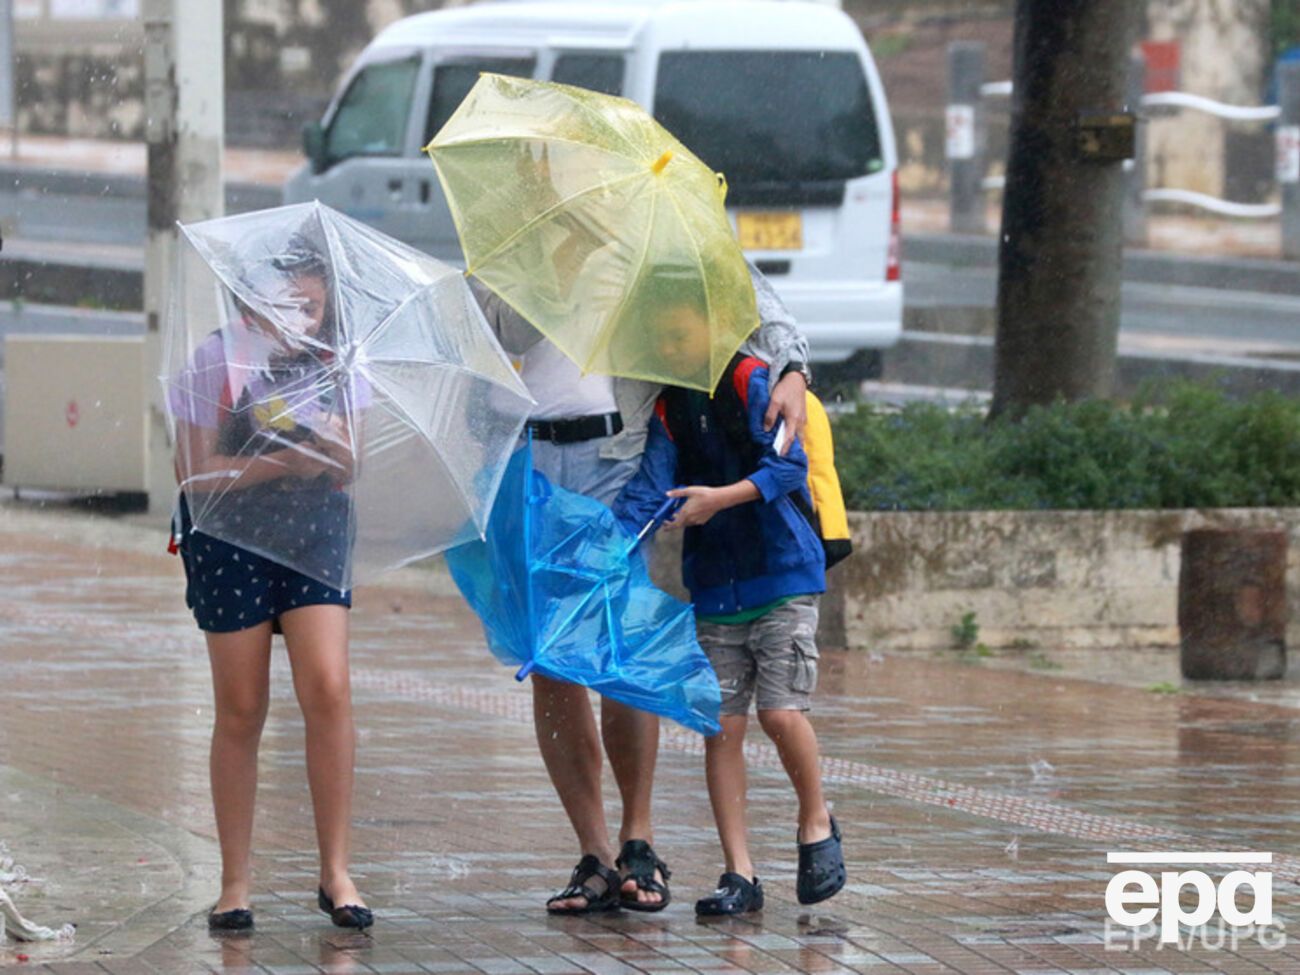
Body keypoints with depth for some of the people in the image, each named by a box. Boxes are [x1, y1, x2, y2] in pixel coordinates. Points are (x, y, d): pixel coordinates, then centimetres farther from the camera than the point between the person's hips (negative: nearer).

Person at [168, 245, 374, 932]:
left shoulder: (331, 363, 4)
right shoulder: (218, 362, -8)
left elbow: (347, 468, 7)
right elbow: (195, 471, -12)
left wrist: (334, 449, -16)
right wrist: (283, 462, -21)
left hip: (313, 533, 3)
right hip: (229, 537, -3)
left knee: (327, 690, -12)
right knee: (241, 709, 0)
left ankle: (335, 872, -6)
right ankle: (235, 882, 10)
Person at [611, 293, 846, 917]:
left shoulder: (753, 382, -5)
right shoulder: (666, 410, 8)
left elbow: (788, 466, -14)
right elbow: (647, 492, -1)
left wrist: (721, 498, -26)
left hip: (782, 570, -5)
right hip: (713, 585, 5)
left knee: (780, 711, -13)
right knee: (722, 725, -1)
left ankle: (816, 824, 13)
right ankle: (739, 874, 2)